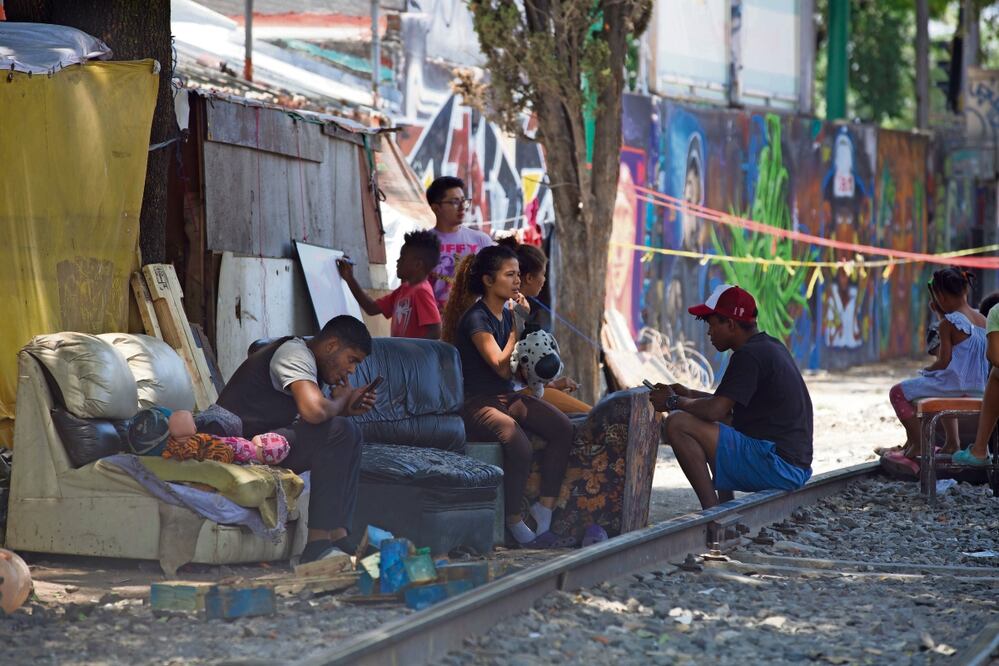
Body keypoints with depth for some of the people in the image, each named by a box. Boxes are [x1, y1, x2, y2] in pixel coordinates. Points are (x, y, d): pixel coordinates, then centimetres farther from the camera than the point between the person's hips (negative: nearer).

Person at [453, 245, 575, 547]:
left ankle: (544, 513, -14)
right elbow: (502, 367, -21)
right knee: (518, 443, -35)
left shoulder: (507, 314, 12)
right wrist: (518, 326, -15)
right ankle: (515, 525, -19)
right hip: (478, 403, -8)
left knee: (563, 428, -16)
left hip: (508, 397, 8)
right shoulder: (476, 319, -13)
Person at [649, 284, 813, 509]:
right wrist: (689, 394, 21)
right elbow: (728, 405, 30)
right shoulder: (771, 346, 17)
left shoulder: (749, 355, -14)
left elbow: (714, 410, -20)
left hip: (776, 465, -11)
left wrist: (674, 402, -3)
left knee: (677, 425, -14)